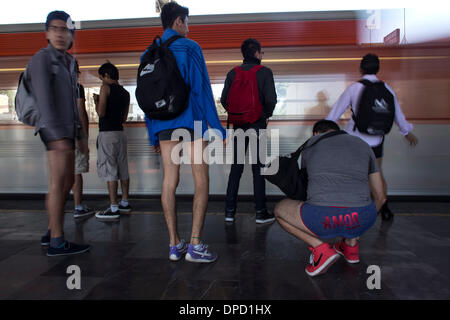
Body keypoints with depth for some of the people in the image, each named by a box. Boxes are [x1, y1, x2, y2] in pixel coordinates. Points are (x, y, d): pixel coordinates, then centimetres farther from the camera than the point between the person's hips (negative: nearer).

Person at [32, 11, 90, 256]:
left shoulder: (67, 63, 20)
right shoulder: (42, 58, -4)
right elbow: (44, 99, -16)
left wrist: (80, 134, 17)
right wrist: (57, 135, -24)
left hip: (68, 130, 9)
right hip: (55, 130, -9)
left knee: (67, 182, 10)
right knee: (58, 184, -9)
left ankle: (51, 232, 20)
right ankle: (57, 243, -4)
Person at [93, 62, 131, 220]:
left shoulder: (106, 88, -6)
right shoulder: (126, 93, 15)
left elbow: (101, 113, -15)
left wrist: (96, 101, 4)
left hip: (107, 134, -7)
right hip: (121, 133, 8)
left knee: (110, 171, -7)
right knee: (123, 169, 11)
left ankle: (113, 208, -5)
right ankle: (125, 203, 20)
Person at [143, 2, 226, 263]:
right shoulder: (190, 47, 1)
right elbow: (202, 89, -7)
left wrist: (153, 135, 15)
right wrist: (218, 128, -5)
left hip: (163, 123, 6)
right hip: (191, 120, -5)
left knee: (170, 181, 4)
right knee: (201, 180, -2)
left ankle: (175, 244, 9)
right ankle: (195, 245, -5)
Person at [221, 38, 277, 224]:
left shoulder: (233, 73, 7)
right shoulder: (265, 72, -4)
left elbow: (224, 99, 2)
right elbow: (271, 99, -13)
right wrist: (267, 115, 5)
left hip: (239, 125, 4)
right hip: (257, 125, -3)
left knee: (236, 167, 9)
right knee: (258, 169, 2)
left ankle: (229, 211, 11)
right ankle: (260, 212, 8)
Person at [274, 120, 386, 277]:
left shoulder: (310, 143, 22)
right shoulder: (363, 144, 24)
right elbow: (381, 197, 29)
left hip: (322, 218, -4)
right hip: (363, 220, 4)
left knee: (280, 209, 27)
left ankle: (320, 249, 8)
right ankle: (351, 244, 30)